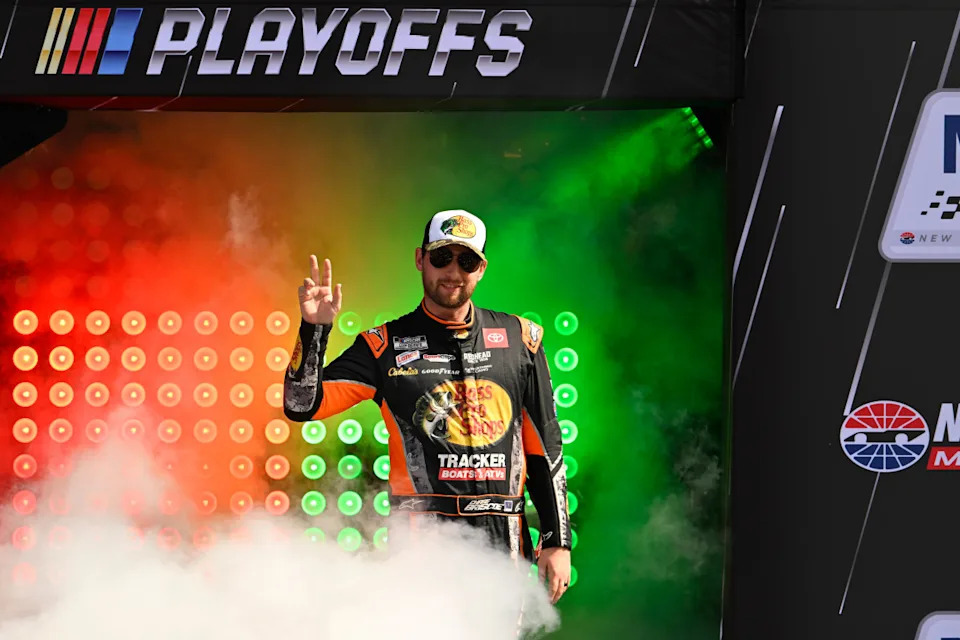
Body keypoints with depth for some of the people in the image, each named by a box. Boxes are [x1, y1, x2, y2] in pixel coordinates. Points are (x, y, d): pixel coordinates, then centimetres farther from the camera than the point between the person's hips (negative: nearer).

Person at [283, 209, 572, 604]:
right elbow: (302, 406, 0)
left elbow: (544, 445, 13)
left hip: (503, 542, 2)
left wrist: (557, 541, 10)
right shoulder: (386, 345, 6)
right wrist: (314, 329, -14)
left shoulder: (518, 338, 11)